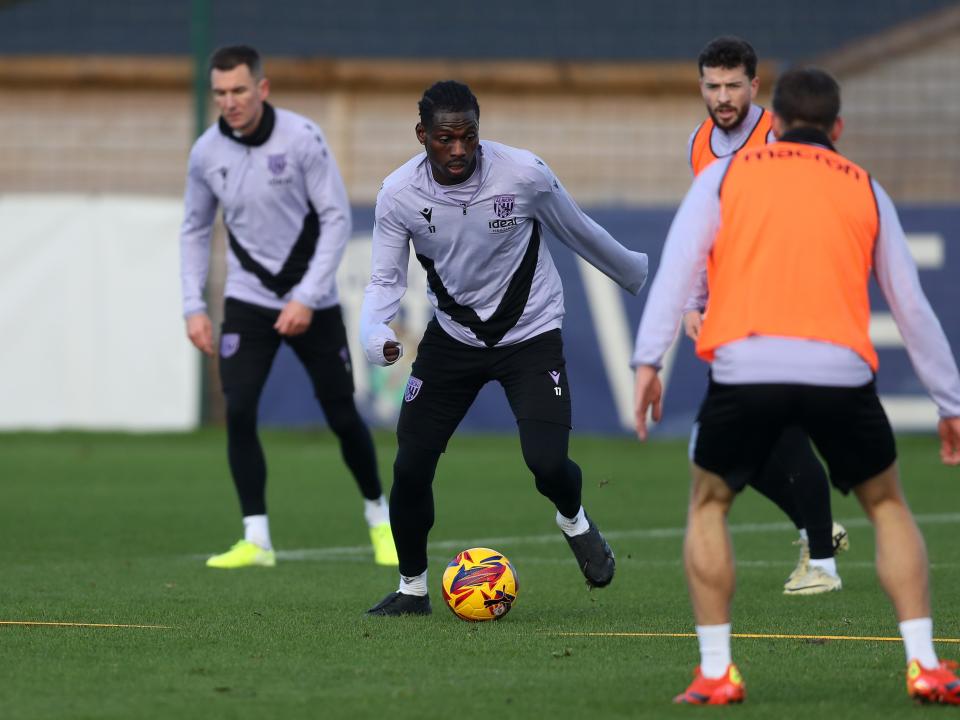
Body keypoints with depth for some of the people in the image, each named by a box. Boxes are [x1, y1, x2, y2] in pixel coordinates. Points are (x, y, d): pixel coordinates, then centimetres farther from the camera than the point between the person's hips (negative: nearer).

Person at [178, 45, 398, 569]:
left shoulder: (301, 138, -15)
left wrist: (306, 298, -18)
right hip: (248, 300, 2)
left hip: (312, 303, -2)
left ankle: (378, 516, 27)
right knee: (239, 412, -15)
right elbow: (195, 230, 9)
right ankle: (256, 541, -9)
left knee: (342, 416, 2)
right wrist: (193, 306, 0)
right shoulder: (207, 152, -4)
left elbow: (337, 218, -12)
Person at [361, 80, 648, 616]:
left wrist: (636, 273, 15)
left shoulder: (524, 174, -20)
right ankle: (413, 587, 17)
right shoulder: (398, 195, -16)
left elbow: (577, 231, 0)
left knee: (547, 461, -17)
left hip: (531, 332, -2)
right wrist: (374, 333, -29)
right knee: (411, 466, -6)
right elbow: (387, 280, -7)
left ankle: (574, 520, 21)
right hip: (453, 334, 2)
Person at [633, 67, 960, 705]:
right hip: (841, 370, 1)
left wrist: (648, 360, -2)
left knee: (708, 507, 20)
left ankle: (716, 672, 10)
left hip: (744, 366, -1)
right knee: (887, 505, 21)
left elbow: (679, 265, 3)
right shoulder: (866, 191, 20)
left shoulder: (727, 174, 17)